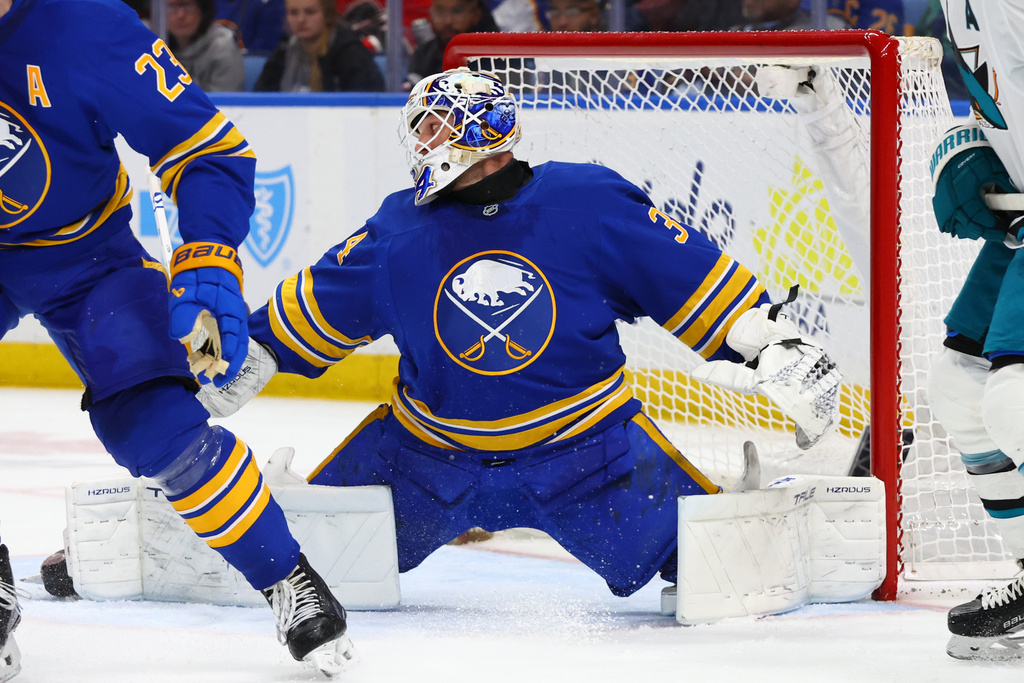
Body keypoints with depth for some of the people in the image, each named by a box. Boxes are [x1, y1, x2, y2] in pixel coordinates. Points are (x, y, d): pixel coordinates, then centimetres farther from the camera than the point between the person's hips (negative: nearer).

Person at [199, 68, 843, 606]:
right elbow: (317, 304, 12)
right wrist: (251, 354, 12)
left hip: (583, 445, -2)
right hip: (431, 454, 2)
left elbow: (693, 278, -7)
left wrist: (775, 345, -9)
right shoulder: (400, 230, -3)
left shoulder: (588, 203, -12)